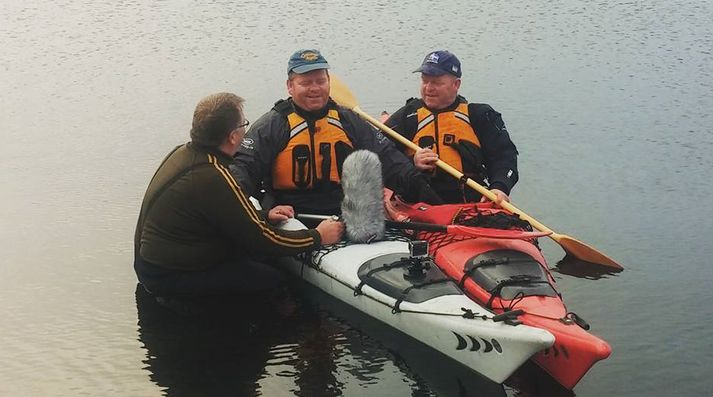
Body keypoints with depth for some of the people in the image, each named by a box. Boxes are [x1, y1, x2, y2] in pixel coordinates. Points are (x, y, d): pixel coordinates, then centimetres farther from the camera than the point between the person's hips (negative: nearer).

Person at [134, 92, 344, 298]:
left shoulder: (183, 153, 4)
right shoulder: (213, 178, -25)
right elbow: (260, 240, -18)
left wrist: (264, 216, 12)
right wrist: (318, 237, -7)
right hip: (171, 278, -10)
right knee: (271, 278, -13)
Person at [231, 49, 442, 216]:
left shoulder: (349, 122, 14)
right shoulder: (272, 125, 4)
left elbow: (389, 159, 12)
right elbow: (243, 167, -4)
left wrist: (418, 187, -2)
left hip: (347, 217, 3)